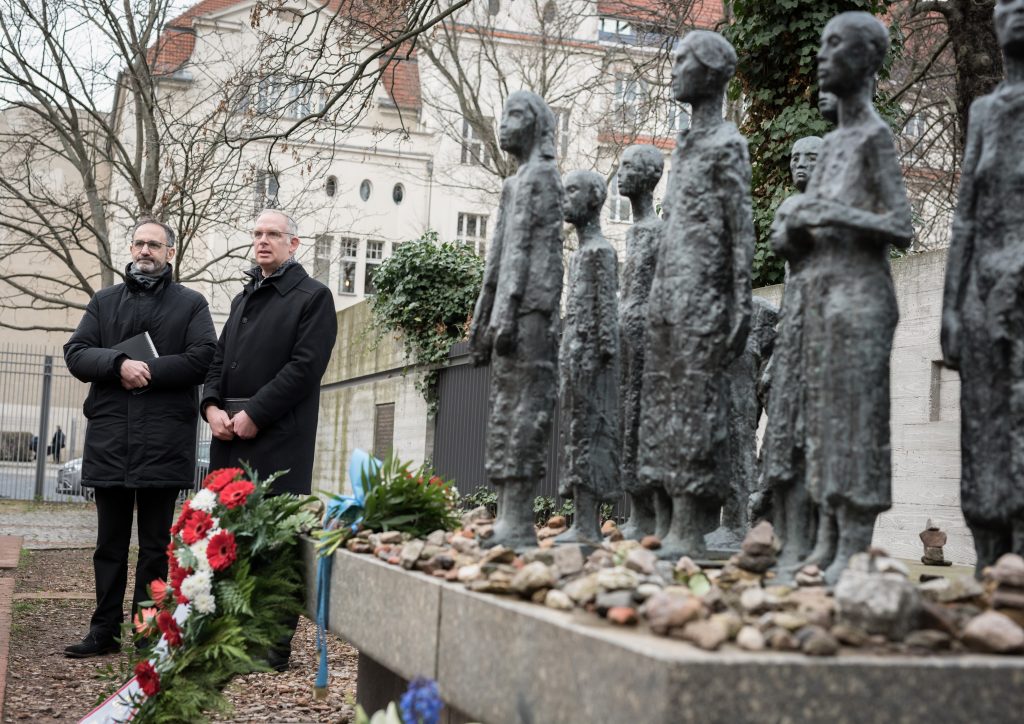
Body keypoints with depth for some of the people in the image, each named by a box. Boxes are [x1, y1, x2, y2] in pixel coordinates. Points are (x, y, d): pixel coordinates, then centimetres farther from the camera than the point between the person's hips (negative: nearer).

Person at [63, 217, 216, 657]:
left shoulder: (191, 304, 7)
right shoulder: (104, 302, 17)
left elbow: (203, 358, -7)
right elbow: (75, 354, 4)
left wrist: (148, 372, -11)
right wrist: (119, 364, -14)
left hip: (164, 439, -3)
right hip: (109, 438, 3)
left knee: (155, 543, 3)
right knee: (110, 542, 8)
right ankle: (104, 630, 14)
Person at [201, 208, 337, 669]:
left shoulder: (313, 297, 0)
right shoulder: (244, 299, 24)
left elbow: (305, 366, -11)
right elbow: (219, 358, 20)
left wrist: (254, 415, -14)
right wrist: (212, 406, 1)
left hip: (279, 439, -7)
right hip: (230, 436, 7)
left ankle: (274, 645, -1)